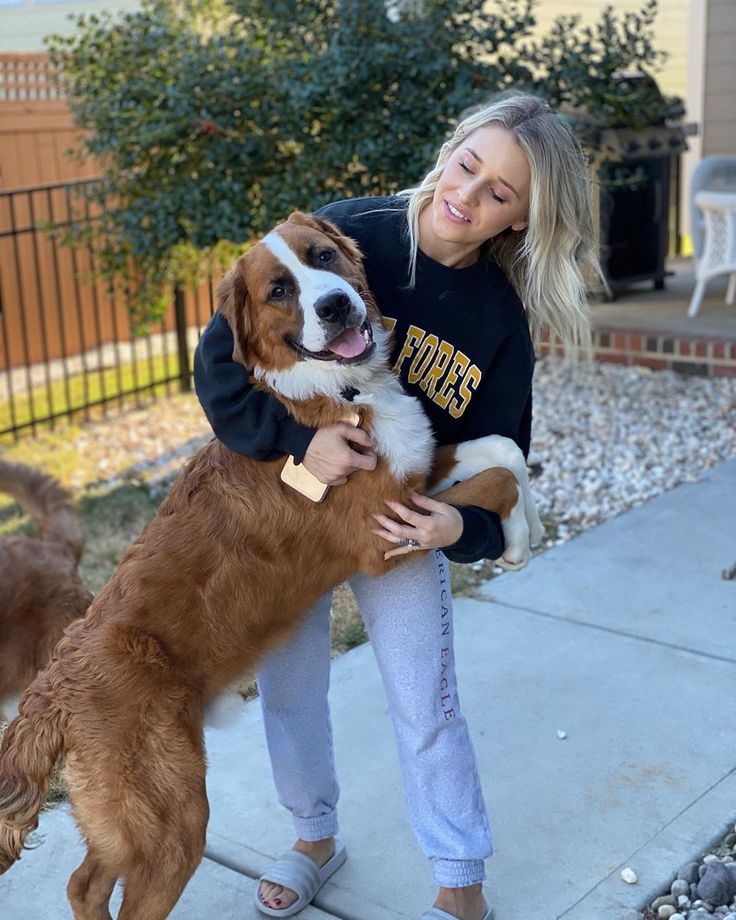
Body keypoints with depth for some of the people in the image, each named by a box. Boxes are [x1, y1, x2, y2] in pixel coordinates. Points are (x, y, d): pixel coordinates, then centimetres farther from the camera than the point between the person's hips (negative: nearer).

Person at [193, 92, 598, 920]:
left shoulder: (502, 321, -13)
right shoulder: (343, 235, -20)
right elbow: (220, 359, -20)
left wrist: (464, 526, -27)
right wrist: (297, 439, -32)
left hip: (403, 514, 0)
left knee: (425, 706, 5)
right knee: (289, 690, 14)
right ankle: (315, 838, 41)